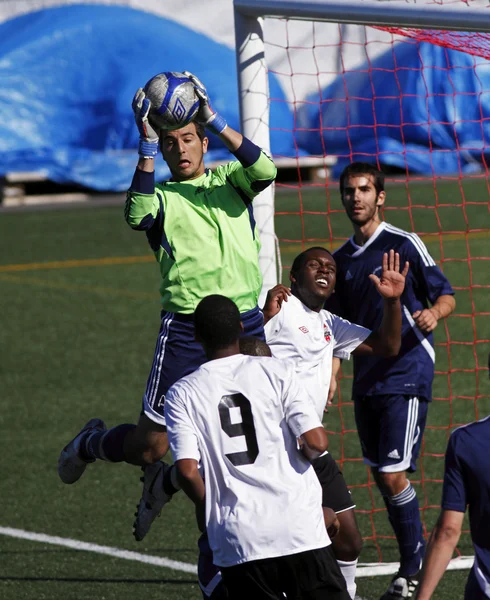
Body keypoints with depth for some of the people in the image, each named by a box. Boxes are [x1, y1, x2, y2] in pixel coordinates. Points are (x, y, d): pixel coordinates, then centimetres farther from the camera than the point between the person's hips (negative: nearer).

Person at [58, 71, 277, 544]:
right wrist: (147, 148, -25)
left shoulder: (227, 180, 12)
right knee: (151, 445, -3)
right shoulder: (162, 197, 4)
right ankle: (91, 442, 32)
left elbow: (264, 171, -11)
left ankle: (167, 481, 24)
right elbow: (137, 215, -21)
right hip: (186, 329, -3)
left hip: (246, 324, 3)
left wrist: (215, 122, -17)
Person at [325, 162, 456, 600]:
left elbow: (446, 295, -4)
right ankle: (413, 562, 23)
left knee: (394, 474, -13)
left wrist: (433, 313, -26)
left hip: (406, 376, -7)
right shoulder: (341, 260, 14)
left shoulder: (404, 244, -5)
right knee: (382, 477, 10)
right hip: (366, 380, 7)